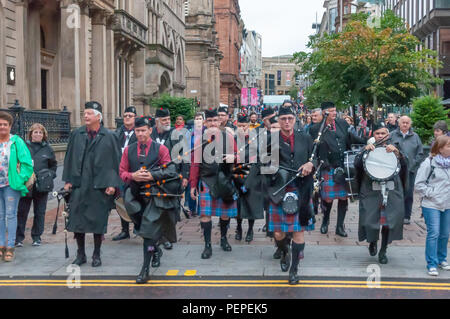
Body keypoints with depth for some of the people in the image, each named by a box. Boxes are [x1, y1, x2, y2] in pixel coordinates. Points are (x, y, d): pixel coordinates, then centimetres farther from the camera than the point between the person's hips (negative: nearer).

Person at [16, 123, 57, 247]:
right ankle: (19, 237, 8)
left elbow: (53, 165, 16)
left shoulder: (48, 148, 7)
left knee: (40, 212, 8)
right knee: (22, 212, 0)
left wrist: (50, 175, 0)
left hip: (42, 186, 2)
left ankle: (36, 237, 18)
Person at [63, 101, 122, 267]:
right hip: (79, 185, 3)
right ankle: (80, 254, 19)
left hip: (100, 186, -2)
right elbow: (69, 158, 10)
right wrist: (68, 180, 4)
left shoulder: (109, 137, -2)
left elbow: (116, 161, -2)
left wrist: (112, 184, -8)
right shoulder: (76, 135, 6)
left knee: (98, 221, 5)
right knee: (77, 220, 5)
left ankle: (96, 255, 20)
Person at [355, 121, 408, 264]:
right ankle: (373, 242, 27)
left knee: (389, 220, -1)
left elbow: (403, 164, -6)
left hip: (391, 191, 1)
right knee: (370, 218, -4)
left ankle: (383, 251, 16)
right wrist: (365, 151, -20)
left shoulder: (395, 148, 9)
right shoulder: (368, 148, 7)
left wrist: (396, 152, -22)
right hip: (371, 190, 0)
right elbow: (357, 164, -7)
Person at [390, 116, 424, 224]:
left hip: (410, 170, 1)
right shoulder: (392, 135, 4)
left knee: (409, 194, 3)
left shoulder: (415, 136, 8)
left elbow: (420, 153, 7)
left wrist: (413, 164, -3)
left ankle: (407, 216, 13)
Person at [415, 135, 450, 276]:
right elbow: (419, 184, -9)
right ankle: (432, 264, 1)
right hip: (432, 205, -6)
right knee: (433, 233, -7)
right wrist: (430, 193, -14)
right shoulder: (429, 163, -10)